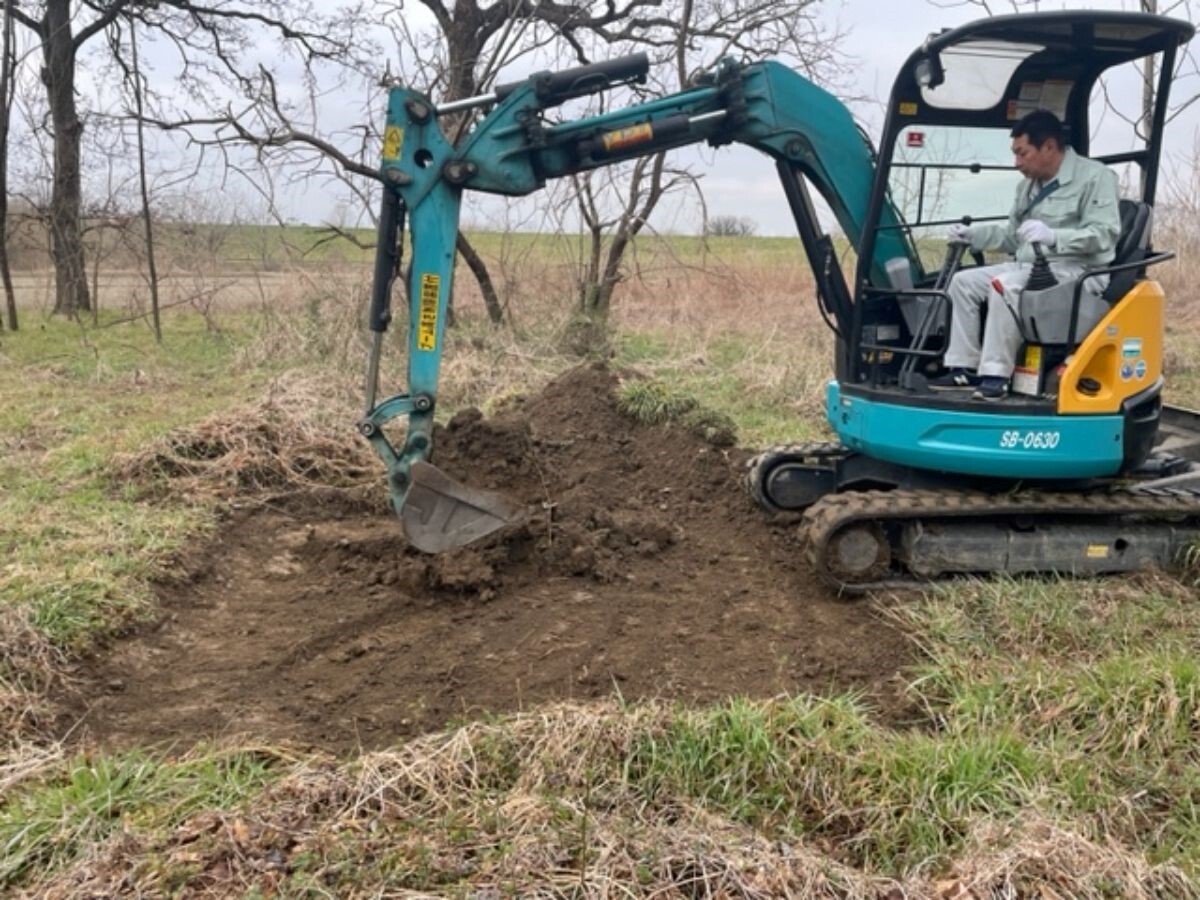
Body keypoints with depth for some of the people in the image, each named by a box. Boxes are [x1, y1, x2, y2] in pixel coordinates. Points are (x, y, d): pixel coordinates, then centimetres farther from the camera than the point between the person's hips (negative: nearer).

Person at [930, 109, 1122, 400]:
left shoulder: (1095, 176, -7)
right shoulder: (1028, 185, 18)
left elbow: (1103, 234, -18)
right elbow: (1013, 236, 24)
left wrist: (1053, 237, -33)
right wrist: (973, 235, 9)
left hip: (1076, 271, -9)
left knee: (1005, 286, -32)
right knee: (964, 282, -4)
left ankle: (996, 374, -29)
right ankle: (965, 366, -5)